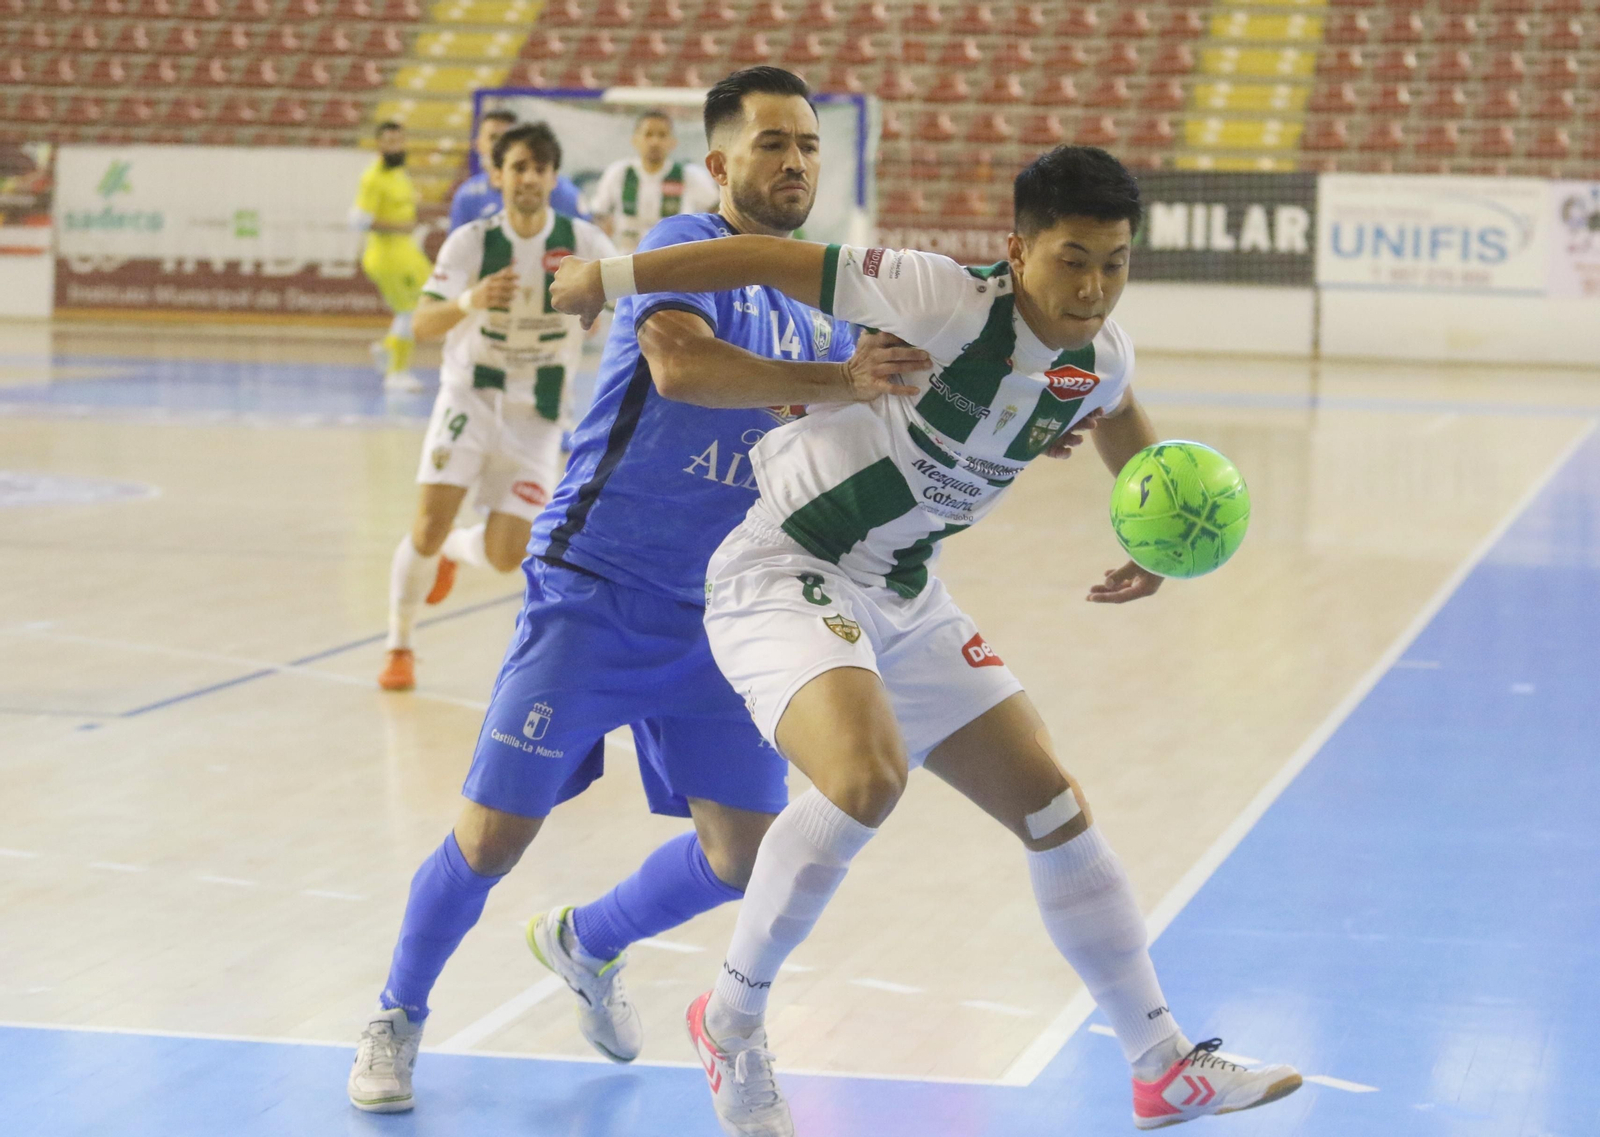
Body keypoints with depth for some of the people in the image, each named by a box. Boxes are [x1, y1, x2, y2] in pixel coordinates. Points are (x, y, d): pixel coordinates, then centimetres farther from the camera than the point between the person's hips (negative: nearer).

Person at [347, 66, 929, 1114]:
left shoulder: (822, 304, 9)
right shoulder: (688, 248, -12)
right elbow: (681, 365, -32)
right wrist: (840, 380, -40)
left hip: (712, 616, 6)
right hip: (593, 591, -6)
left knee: (746, 851, 1)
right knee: (496, 834, -8)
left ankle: (589, 944, 31)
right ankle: (397, 1018, 18)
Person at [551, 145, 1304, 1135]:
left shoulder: (1100, 356, -2)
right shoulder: (949, 301, -24)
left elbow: (1120, 417, 24)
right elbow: (772, 261, -19)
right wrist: (609, 279, -12)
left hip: (903, 600, 8)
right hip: (785, 576, -8)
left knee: (1056, 808, 7)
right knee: (867, 776, -33)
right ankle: (731, 1020, -12)